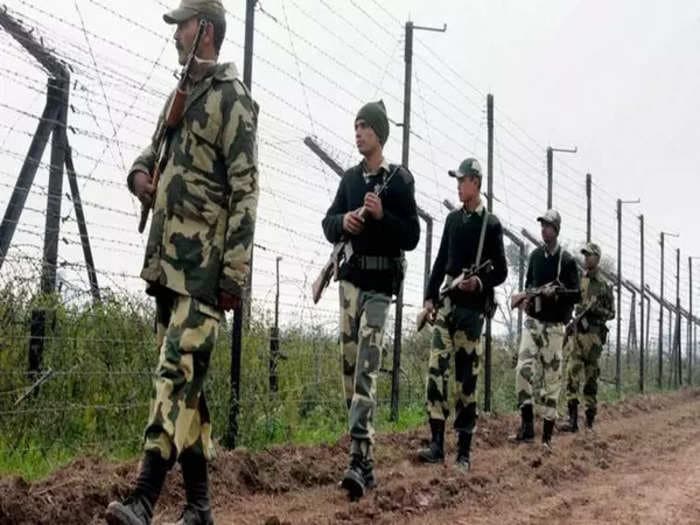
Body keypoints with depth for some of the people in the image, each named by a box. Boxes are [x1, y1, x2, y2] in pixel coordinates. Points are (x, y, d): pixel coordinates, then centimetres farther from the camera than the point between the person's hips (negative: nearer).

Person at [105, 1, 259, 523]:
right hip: (166, 260, 9)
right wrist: (140, 172, 7)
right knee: (187, 380, 9)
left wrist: (235, 271, -19)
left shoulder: (231, 98, -5)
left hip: (203, 264, -9)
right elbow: (155, 153, 33)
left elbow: (245, 190, -13)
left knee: (179, 372, -16)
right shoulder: (182, 95, 21)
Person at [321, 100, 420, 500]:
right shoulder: (350, 178, 14)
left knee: (367, 368, -16)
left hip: (380, 282, -6)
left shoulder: (400, 180, -3)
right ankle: (366, 462, 15)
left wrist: (381, 216, -20)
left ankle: (359, 458, -22)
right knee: (349, 364, 6)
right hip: (350, 277, 6)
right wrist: (343, 221, -9)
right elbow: (328, 225, 13)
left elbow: (412, 237, -5)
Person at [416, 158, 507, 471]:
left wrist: (480, 282, -20)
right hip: (446, 304, 4)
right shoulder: (452, 219, 14)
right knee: (436, 369, -8)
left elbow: (501, 271, -2)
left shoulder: (491, 224, -1)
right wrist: (430, 297, 8)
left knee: (467, 379, 0)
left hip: (472, 308, -4)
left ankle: (464, 452, 6)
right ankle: (437, 444, -7)